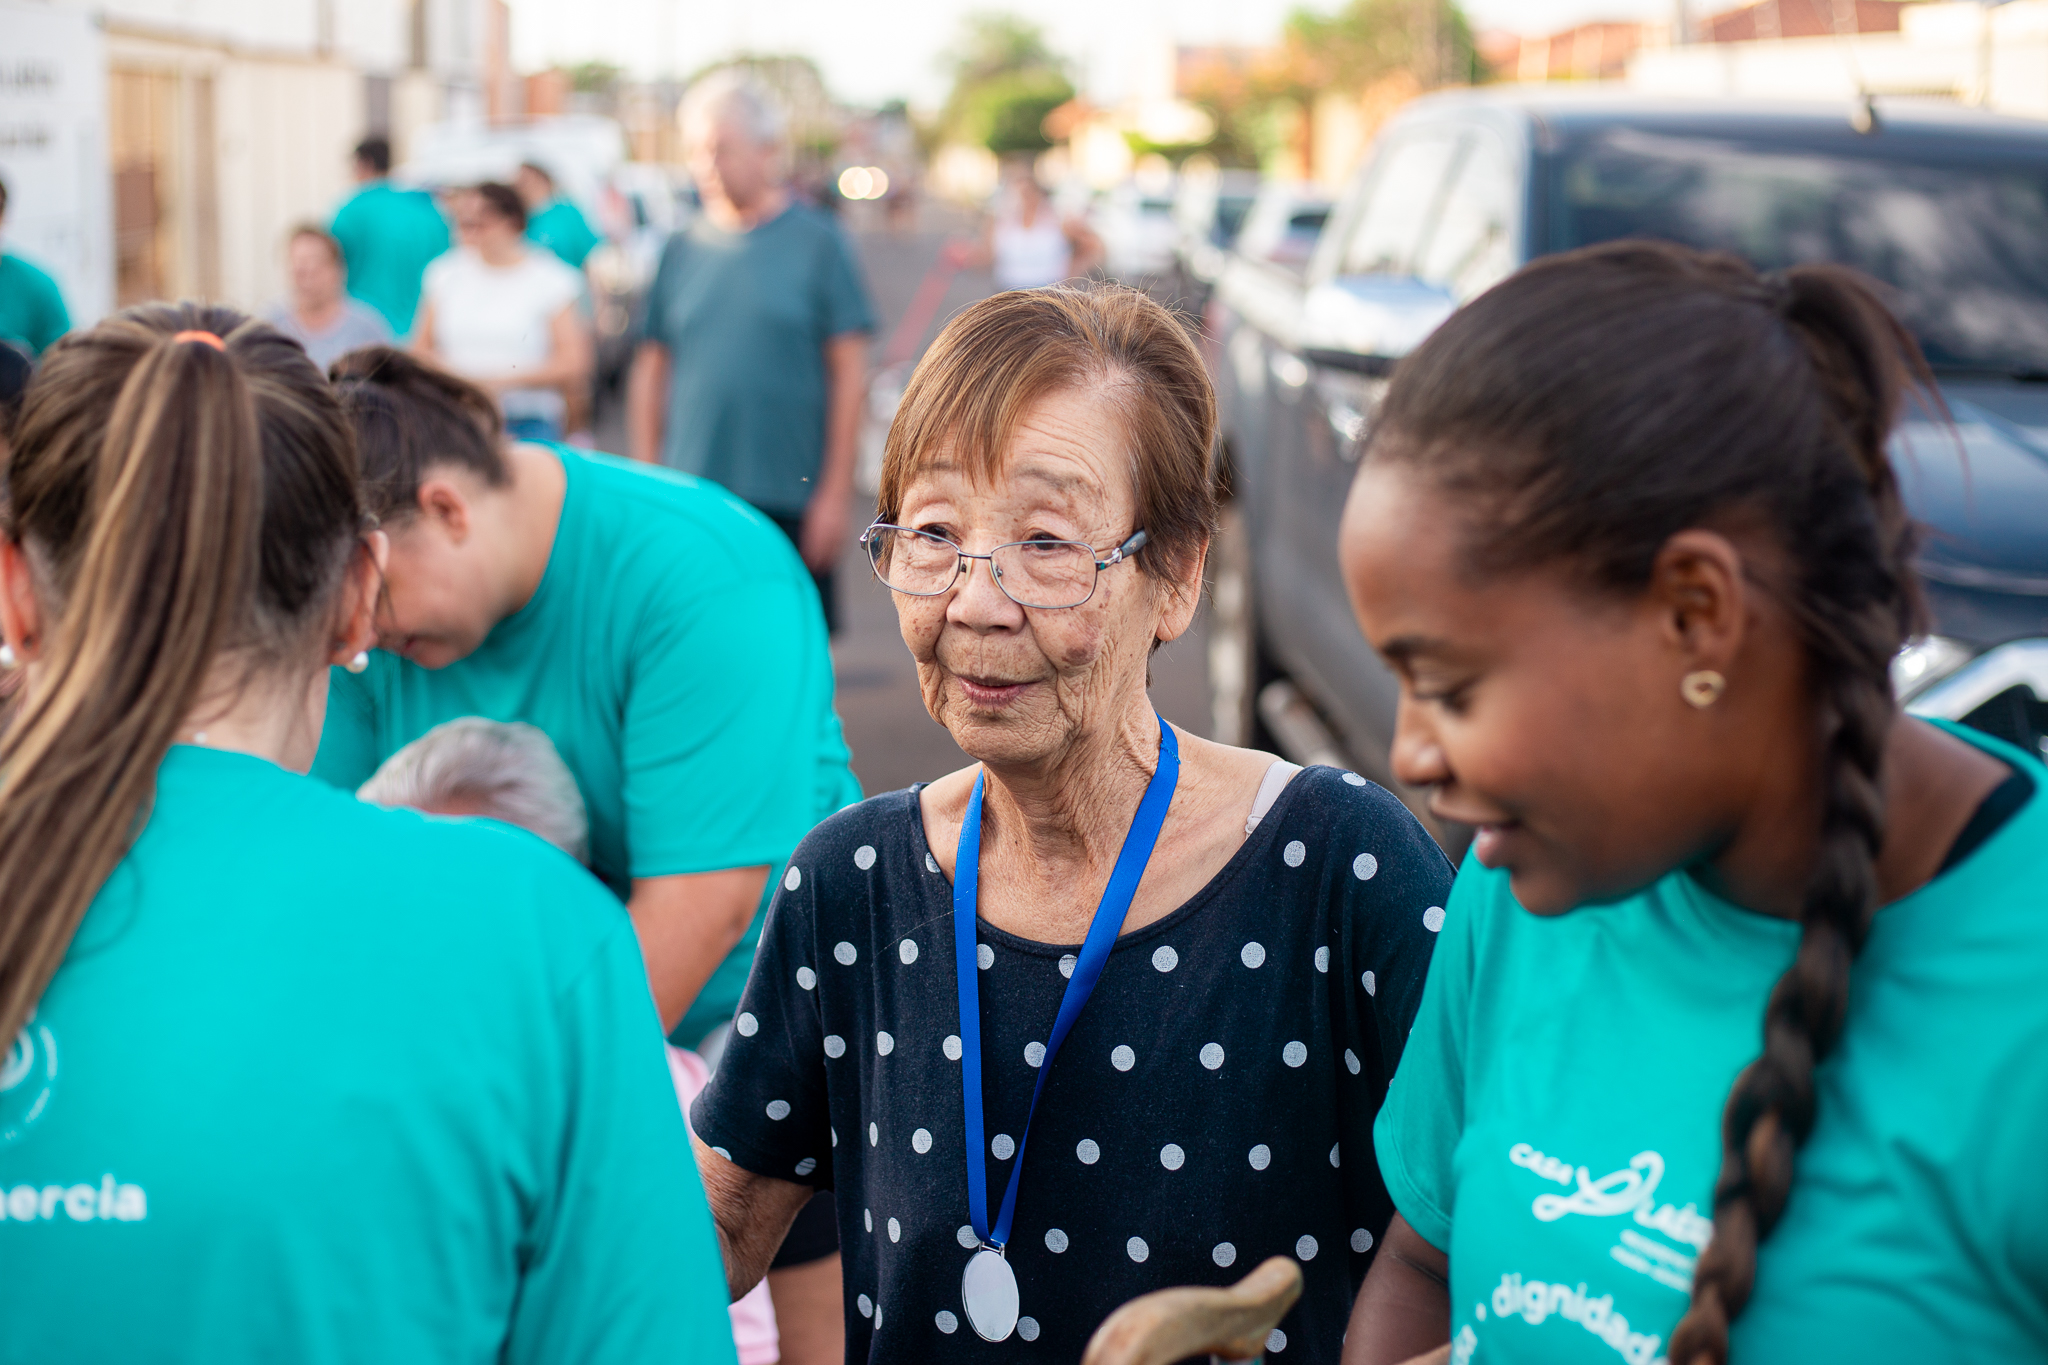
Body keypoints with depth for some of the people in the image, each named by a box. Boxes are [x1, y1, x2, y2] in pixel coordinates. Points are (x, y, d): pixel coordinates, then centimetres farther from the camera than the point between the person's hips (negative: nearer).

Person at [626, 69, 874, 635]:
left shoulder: (816, 242, 0)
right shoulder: (682, 249, 8)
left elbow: (850, 374, -2)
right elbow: (651, 369, 11)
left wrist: (836, 491, -7)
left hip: (790, 501, -2)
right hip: (689, 502, 2)